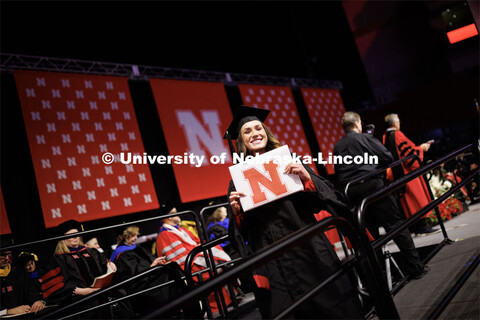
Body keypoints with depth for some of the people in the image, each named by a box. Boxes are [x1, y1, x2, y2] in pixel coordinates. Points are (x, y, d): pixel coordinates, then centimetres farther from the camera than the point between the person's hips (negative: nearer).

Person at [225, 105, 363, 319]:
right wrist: (236, 212, -13)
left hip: (310, 250, 1)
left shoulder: (287, 160, 7)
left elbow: (325, 196, 2)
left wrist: (307, 178, -15)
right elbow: (240, 232, 6)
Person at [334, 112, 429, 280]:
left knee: (368, 232, 15)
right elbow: (388, 158, -3)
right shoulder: (365, 138, -1)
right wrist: (375, 166, 15)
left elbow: (337, 170, 16)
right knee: (395, 224, 0)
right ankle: (415, 268, 3)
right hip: (372, 186, -5)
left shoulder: (337, 146, 12)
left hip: (350, 193, 5)